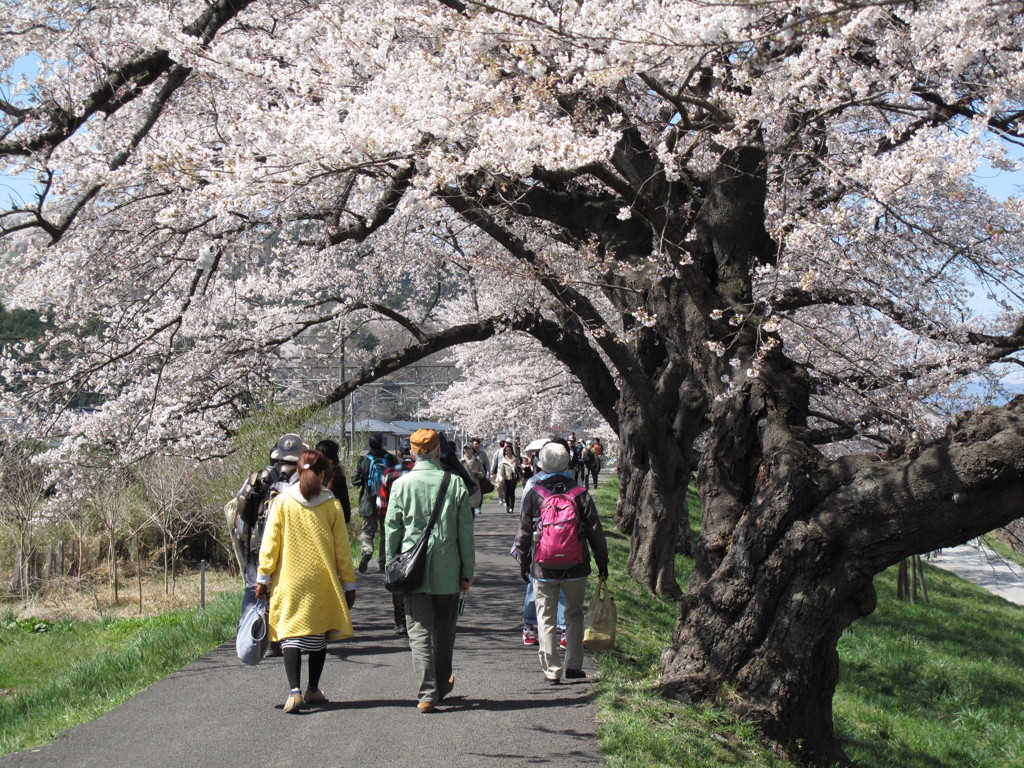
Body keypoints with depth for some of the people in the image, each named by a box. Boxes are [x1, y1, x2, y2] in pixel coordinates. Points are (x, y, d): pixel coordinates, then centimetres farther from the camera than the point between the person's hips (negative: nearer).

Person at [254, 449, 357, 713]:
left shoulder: (282, 502, -3)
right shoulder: (332, 505, -2)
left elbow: (270, 543, -2)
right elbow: (342, 549, 1)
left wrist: (263, 577, 5)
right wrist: (348, 583, 8)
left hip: (289, 581, -1)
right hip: (322, 582, 1)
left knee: (290, 634, -1)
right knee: (318, 636, 14)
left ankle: (294, 691, -17)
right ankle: (313, 690, 23)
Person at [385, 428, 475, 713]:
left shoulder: (401, 484, -4)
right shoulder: (455, 484, -2)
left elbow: (392, 528, 0)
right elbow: (466, 532, 1)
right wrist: (468, 570, 8)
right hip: (448, 572, 1)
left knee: (419, 632, 1)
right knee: (444, 632, 17)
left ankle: (427, 693, -7)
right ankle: (442, 685, 31)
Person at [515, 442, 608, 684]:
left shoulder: (533, 494, -3)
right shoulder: (580, 494, -2)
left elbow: (524, 533, 2)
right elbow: (594, 531, 2)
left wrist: (523, 563, 14)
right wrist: (602, 561, 12)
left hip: (543, 568, -1)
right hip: (575, 568, 1)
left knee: (546, 618, 7)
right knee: (574, 615, 15)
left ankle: (551, 669, 4)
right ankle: (573, 665, 15)